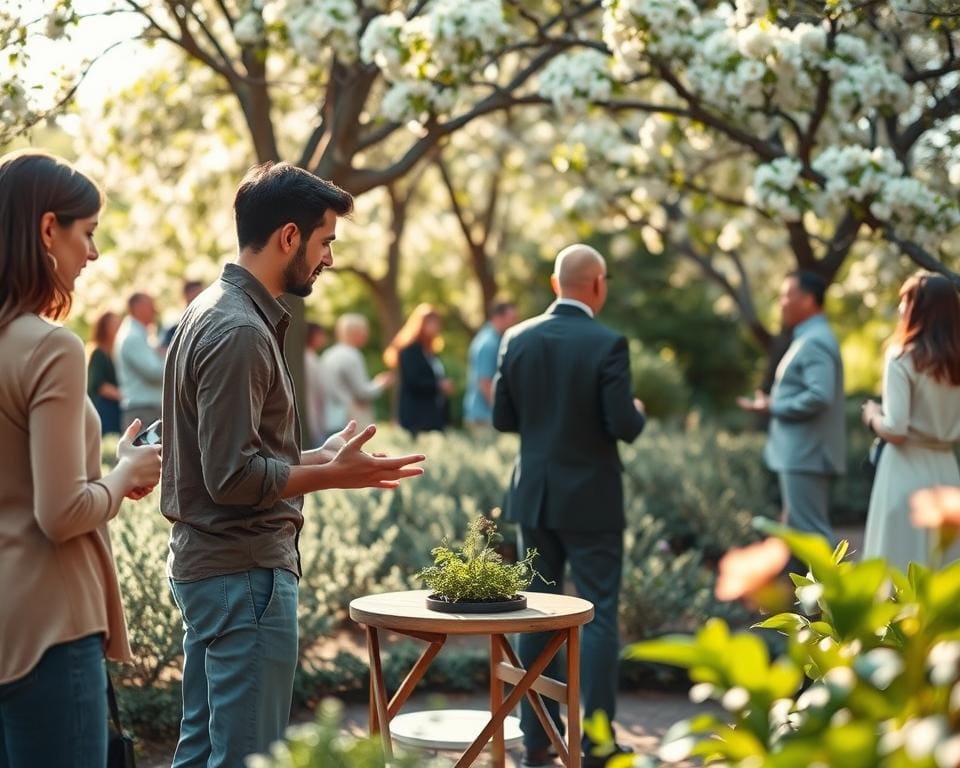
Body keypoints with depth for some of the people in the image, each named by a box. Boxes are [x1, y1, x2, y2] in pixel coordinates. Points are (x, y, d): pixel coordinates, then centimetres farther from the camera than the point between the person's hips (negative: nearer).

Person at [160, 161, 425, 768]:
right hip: (247, 570, -11)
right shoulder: (241, 332, -19)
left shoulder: (214, 313, 13)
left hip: (209, 565, 11)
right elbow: (232, 478, -22)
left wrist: (321, 458, 12)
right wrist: (334, 475, -15)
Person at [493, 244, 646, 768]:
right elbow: (624, 426, -16)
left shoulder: (517, 339, 0)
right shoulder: (607, 344, -14)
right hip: (589, 499, -5)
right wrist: (638, 411, 6)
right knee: (599, 617, 3)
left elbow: (502, 419, 4)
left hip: (534, 495, 5)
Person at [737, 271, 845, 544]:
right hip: (799, 453, 11)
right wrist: (773, 405, 9)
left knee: (810, 531, -8)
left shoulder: (815, 341, -16)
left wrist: (772, 407, -15)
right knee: (798, 529, 15)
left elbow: (819, 396, -27)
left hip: (805, 454, -11)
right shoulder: (808, 338, 16)